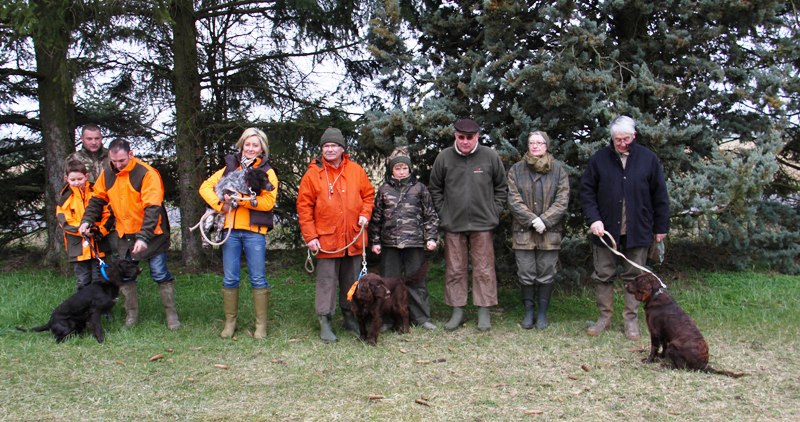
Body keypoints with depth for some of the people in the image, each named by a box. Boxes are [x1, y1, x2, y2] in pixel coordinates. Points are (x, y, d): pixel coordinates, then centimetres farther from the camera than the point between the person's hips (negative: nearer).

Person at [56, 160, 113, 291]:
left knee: (98, 279, 8)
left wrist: (101, 230, -14)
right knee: (83, 281, 9)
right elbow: (64, 221, -5)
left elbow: (108, 214, 0)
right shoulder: (65, 197, 1)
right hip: (78, 246, 0)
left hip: (97, 244, 0)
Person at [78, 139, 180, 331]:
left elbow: (153, 209, -24)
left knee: (160, 275, -4)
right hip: (123, 234, 6)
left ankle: (171, 314, 7)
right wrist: (87, 220, -3)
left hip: (150, 234, -5)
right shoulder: (107, 173, 0)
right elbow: (97, 199, 13)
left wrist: (144, 237, -31)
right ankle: (131, 314, 22)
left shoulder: (147, 174, -19)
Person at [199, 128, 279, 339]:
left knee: (258, 279, 0)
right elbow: (206, 187, 10)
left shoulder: (267, 172, 5)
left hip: (254, 230, -3)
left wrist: (240, 200, -17)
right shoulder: (230, 167, 14)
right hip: (231, 229, 3)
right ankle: (230, 322, 18)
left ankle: (261, 324, 9)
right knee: (230, 279, 6)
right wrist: (221, 204, -6)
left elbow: (268, 202, -9)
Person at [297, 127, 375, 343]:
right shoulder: (313, 173, -4)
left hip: (354, 239, 3)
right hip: (327, 239, -3)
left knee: (351, 280, 13)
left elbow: (368, 194, 16)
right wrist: (310, 236, -10)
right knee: (327, 281, 0)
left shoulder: (355, 170, 4)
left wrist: (365, 214, -2)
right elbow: (304, 206, -4)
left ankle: (350, 317, 27)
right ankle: (325, 322, 7)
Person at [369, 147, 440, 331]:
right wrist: (375, 241, 4)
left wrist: (431, 237, -2)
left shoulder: (419, 188, 4)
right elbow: (376, 217, 8)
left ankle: (421, 317, 13)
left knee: (417, 281, 5)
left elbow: (430, 215, 5)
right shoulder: (384, 190, 6)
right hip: (390, 243, 1)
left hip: (415, 242, -1)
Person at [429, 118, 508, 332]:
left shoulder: (490, 156, -3)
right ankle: (457, 312, 18)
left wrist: (494, 213, 0)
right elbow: (435, 189, 8)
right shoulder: (444, 157, -2)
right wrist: (443, 214, 2)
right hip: (453, 225, 1)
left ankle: (484, 312, 13)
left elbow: (501, 188, 6)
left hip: (482, 224, -1)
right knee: (454, 270, 7)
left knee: (484, 270, 3)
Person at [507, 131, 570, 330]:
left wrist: (545, 220, -13)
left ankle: (542, 313, 17)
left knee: (546, 274, 5)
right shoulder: (516, 169, 3)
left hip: (549, 231, 0)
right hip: (523, 231, 0)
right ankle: (528, 312, 18)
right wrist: (532, 219, -14)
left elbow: (562, 200, -3)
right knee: (526, 274, 5)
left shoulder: (558, 169, 3)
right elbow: (514, 200, -4)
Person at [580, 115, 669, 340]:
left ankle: (631, 319, 19)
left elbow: (660, 195, 5)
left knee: (634, 276, 8)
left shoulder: (648, 159, 0)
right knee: (603, 275, 7)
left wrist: (661, 227, 5)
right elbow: (587, 192, 2)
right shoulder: (599, 159, -1)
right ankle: (604, 316, 21)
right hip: (605, 229, 0)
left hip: (637, 231, 0)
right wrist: (593, 219, -11)